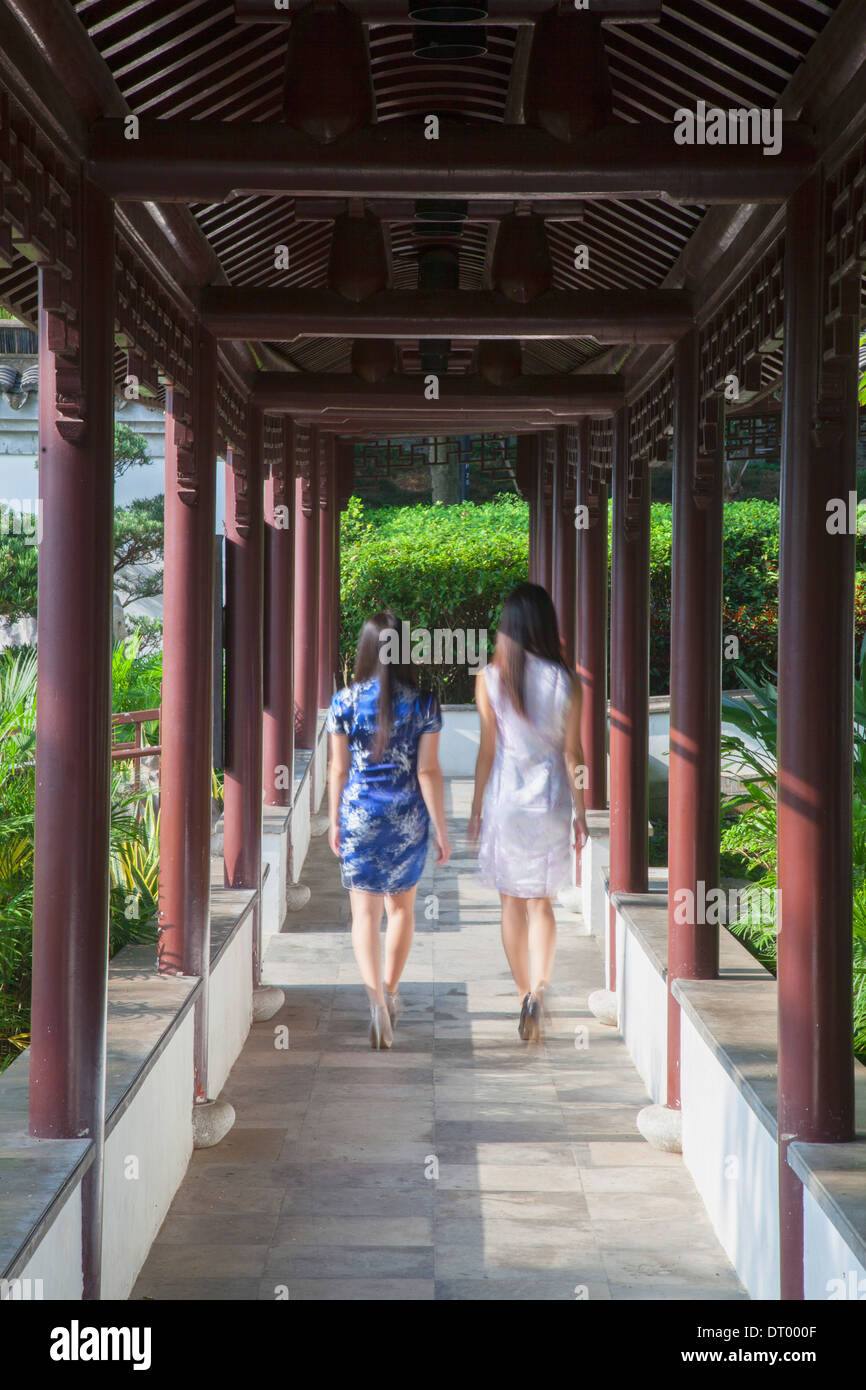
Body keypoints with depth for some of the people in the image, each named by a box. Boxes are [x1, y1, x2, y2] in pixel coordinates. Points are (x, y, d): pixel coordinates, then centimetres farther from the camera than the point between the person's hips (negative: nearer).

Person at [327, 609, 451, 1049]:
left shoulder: (345, 701, -6)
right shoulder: (424, 703, -7)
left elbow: (339, 769, -1)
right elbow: (428, 772, -7)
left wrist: (334, 821, 10)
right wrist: (441, 830, -1)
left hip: (359, 815, -1)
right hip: (408, 817, 1)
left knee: (365, 912, 4)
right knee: (401, 905, 19)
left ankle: (375, 998, -13)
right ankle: (390, 992, 30)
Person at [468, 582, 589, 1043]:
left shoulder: (490, 678, -7)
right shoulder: (565, 681, -5)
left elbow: (487, 750, -5)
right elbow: (572, 754, -2)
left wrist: (476, 809, 5)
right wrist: (580, 814, 7)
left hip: (505, 797, -1)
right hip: (551, 797, 1)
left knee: (512, 902, 13)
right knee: (540, 902, 10)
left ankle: (525, 994, 18)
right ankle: (537, 991, -9)